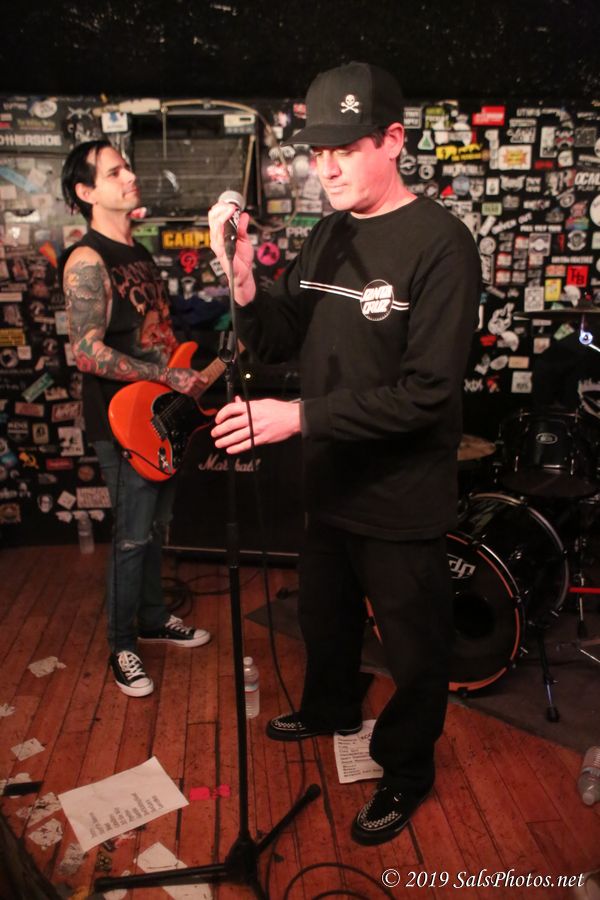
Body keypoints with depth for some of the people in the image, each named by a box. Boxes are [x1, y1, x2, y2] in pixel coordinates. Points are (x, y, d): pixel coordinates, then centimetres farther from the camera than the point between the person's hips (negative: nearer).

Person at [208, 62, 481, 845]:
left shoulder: (439, 242, -18)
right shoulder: (329, 234, 4)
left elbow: (428, 392, -24)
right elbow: (279, 341, 5)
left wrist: (300, 417, -25)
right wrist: (242, 279, -14)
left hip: (402, 502, -6)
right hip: (331, 484, 7)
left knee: (413, 649, 15)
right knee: (325, 617, 27)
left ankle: (407, 772, 40)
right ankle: (331, 709, 55)